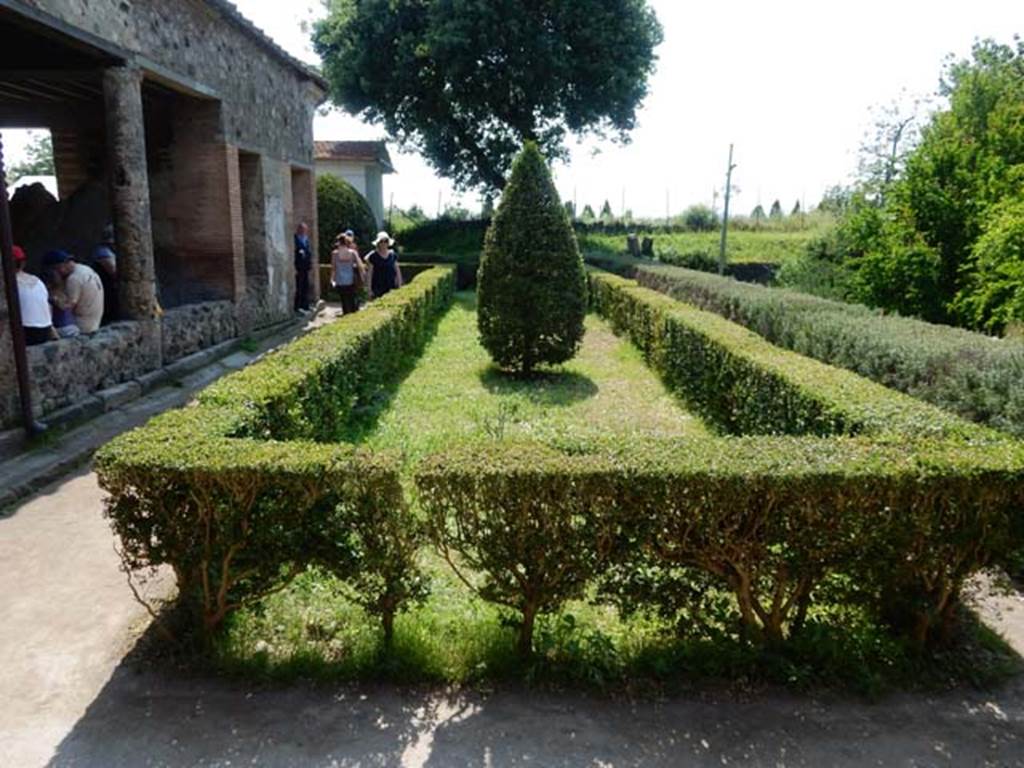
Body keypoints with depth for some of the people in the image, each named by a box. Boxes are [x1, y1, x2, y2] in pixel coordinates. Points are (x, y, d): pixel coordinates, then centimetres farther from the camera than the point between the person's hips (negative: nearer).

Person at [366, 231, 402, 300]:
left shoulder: (392, 255, 7)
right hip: (378, 288, -3)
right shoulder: (373, 256, -2)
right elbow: (369, 273, -1)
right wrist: (370, 290, -5)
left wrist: (399, 286, 7)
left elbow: (397, 270, 12)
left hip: (391, 288, 3)